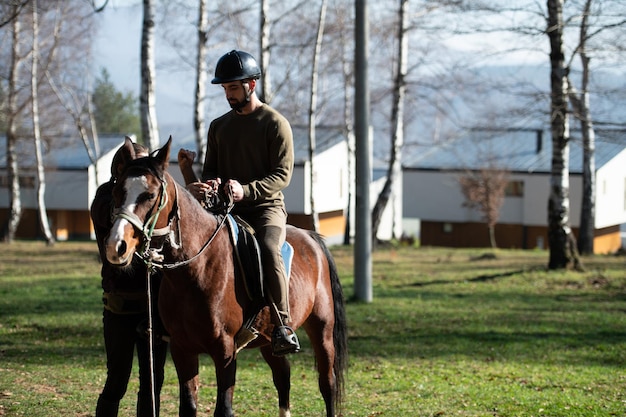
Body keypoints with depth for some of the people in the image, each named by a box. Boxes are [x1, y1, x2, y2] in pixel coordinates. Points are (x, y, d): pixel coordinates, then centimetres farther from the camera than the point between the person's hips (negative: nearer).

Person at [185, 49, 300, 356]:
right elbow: (209, 168, 19)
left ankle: (283, 328, -32)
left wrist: (246, 190, -24)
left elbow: (282, 174, -8)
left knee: (268, 249, -34)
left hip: (266, 207, -5)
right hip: (227, 209, 5)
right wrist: (210, 182, -7)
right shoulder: (219, 126, 16)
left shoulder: (275, 123, 0)